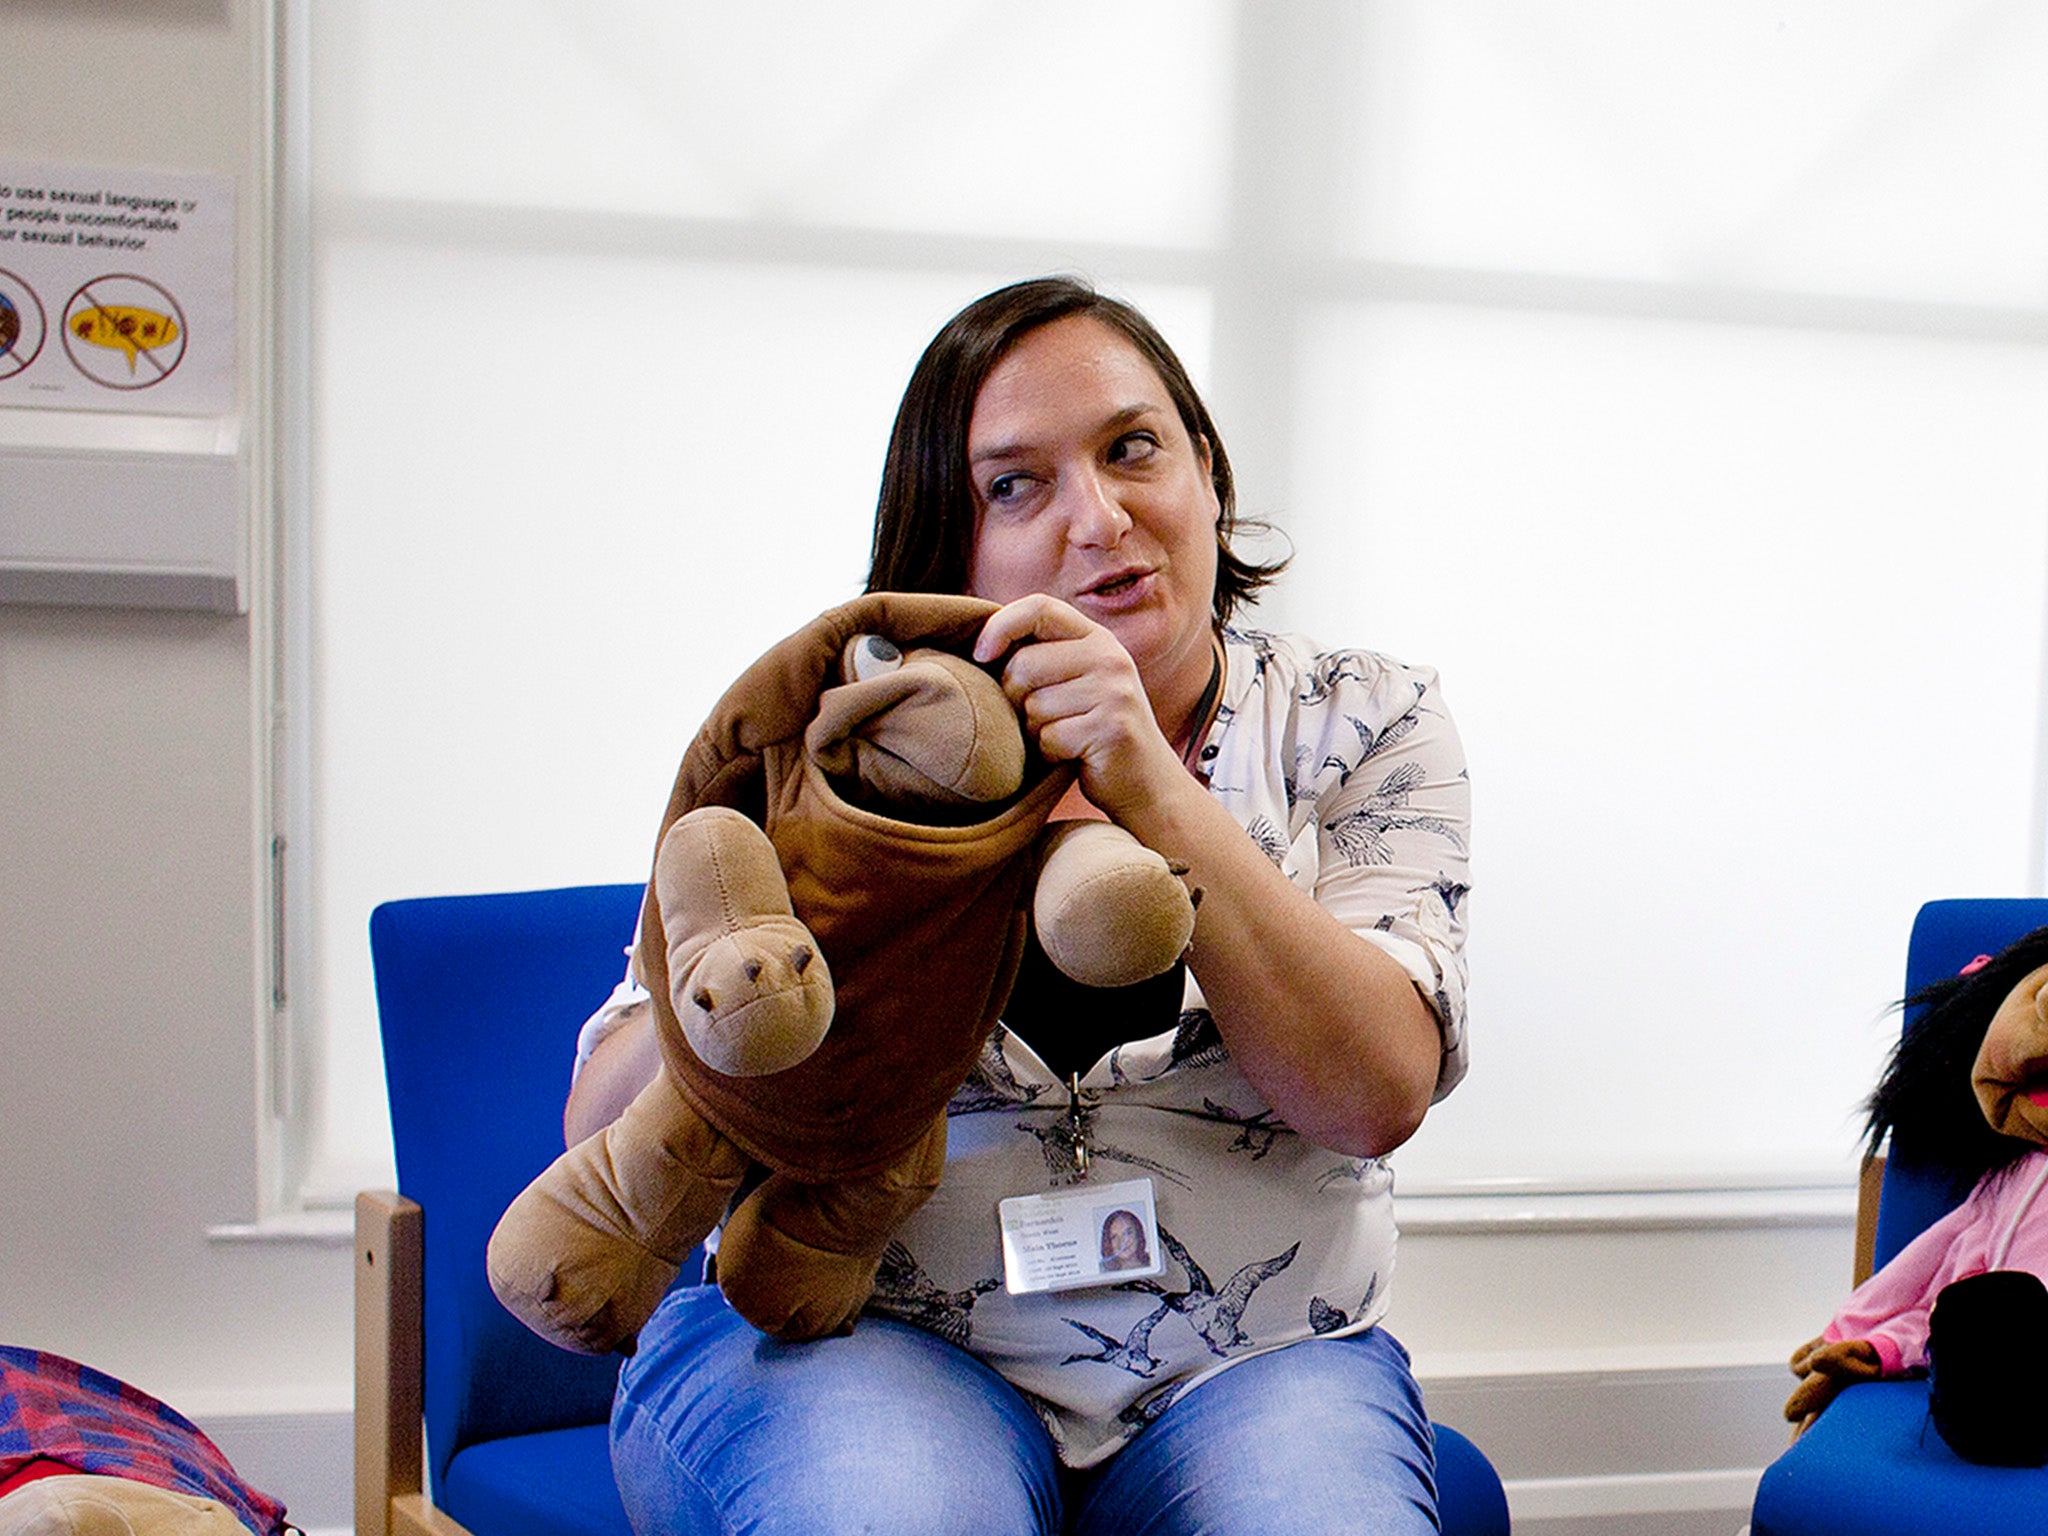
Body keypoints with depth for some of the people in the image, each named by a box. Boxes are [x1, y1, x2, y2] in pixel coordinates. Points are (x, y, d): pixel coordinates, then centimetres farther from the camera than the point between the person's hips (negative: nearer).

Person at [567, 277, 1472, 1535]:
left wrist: (1156, 794, -21)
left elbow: (1378, 1096, -11)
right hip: (860, 1339, -1)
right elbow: (606, 1131, -3)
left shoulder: (1365, 724, 5)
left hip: (1250, 1367, 1)